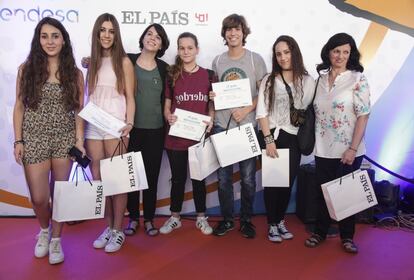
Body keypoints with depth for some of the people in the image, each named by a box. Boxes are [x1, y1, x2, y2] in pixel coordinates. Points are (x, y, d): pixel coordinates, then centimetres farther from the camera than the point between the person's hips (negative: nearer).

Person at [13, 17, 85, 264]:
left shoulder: (75, 73, 2)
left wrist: (79, 140, -5)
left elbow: (79, 110, 2)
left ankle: (56, 240, 29)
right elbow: (19, 107, 2)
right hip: (34, 139, 0)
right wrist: (18, 141, -2)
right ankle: (45, 229, 35)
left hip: (65, 140, 1)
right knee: (39, 197, 1)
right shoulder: (27, 69, 1)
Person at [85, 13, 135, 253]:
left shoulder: (123, 61, 0)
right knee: (98, 179, 7)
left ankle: (118, 230, 12)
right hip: (93, 126, 5)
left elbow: (130, 97, -2)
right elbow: (90, 95, 13)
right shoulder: (92, 62, 13)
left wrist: (129, 123, -14)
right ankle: (109, 226, 21)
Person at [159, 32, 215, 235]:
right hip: (176, 136, 0)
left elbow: (212, 104, 8)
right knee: (178, 178, 12)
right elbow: (167, 105, 5)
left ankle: (201, 218, 28)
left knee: (198, 177, 12)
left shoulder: (208, 75, 2)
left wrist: (211, 120, -10)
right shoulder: (172, 75, 2)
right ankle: (175, 217, 28)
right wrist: (168, 116, -16)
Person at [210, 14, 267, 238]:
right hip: (221, 126, 3)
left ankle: (246, 220, 20)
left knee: (248, 178, 3)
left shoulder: (255, 59, 1)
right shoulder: (217, 61, 10)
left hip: (247, 125, -2)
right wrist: (211, 96, -4)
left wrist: (246, 109, -14)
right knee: (223, 178, 7)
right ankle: (227, 219, 22)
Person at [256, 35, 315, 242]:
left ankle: (280, 221, 29)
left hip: (293, 139, 1)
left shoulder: (307, 81, 2)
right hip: (270, 137, -1)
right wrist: (269, 139, -12)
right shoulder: (269, 80, 0)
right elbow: (261, 112, -5)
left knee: (288, 182, 9)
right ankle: (272, 224, 20)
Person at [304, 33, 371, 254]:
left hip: (348, 151, -3)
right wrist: (313, 141, 6)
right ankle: (320, 232, 27)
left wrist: (353, 149, -15)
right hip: (323, 150, 4)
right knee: (323, 192, 11)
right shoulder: (321, 79, 7)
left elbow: (363, 116, -10)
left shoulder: (357, 79, -6)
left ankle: (347, 237, 24)